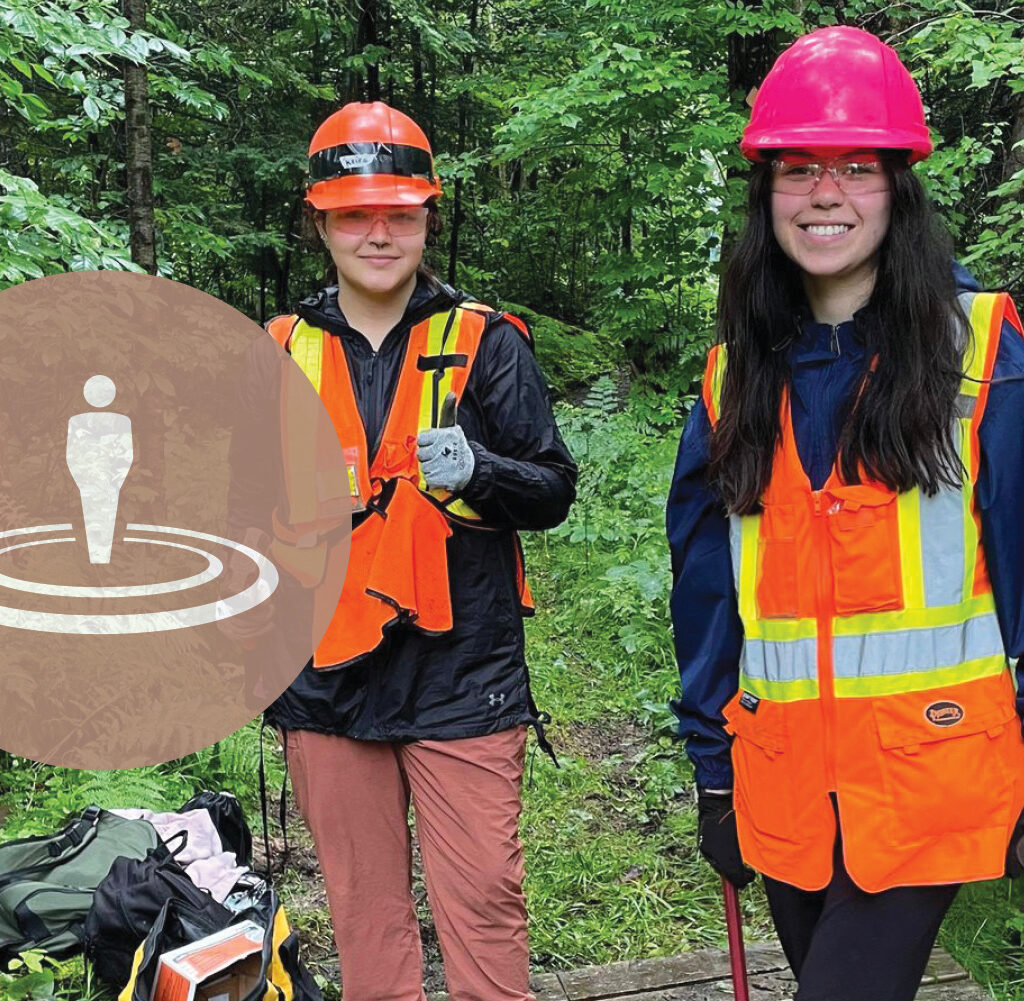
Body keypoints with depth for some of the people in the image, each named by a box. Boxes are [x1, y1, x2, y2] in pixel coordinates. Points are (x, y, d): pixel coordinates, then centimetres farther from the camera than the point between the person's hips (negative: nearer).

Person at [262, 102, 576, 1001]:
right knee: (364, 911, 13)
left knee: (482, 899, 1)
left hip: (461, 679, -2)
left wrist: (475, 470, -20)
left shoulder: (486, 343, 1)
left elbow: (553, 490, -1)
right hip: (327, 685, 3)